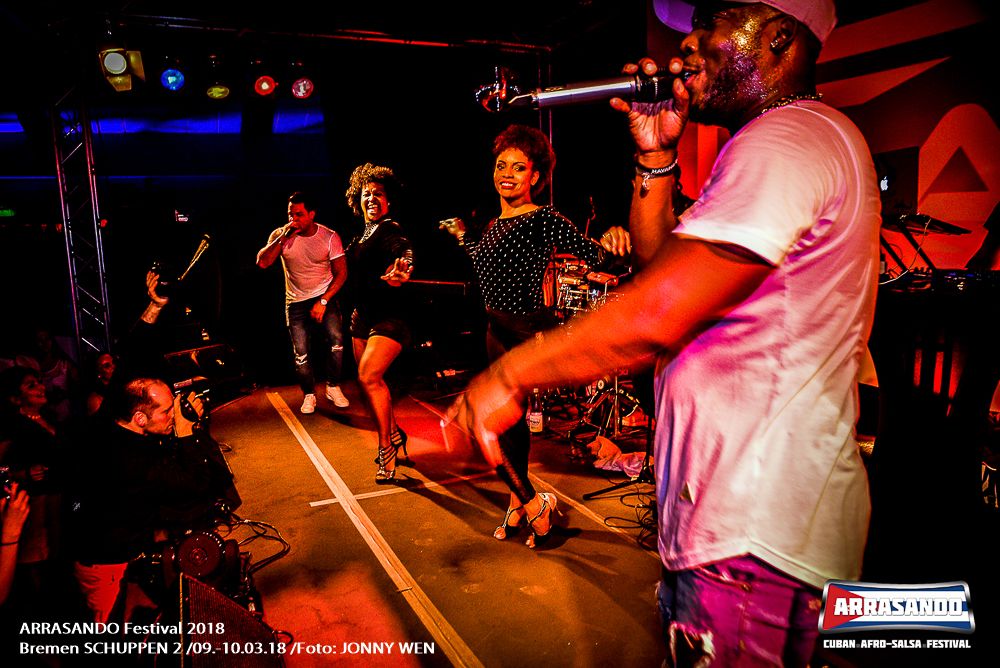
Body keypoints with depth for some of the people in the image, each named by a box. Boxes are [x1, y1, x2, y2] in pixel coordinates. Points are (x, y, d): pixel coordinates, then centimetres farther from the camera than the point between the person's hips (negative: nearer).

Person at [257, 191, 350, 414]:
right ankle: (309, 394, 18)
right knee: (300, 352, -4)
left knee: (336, 338, -22)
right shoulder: (281, 235, -6)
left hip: (324, 295, -1)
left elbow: (341, 273, -7)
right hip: (295, 301, 1)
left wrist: (323, 301, -16)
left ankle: (333, 387, -1)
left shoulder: (329, 236, -10)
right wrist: (283, 237, -25)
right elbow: (262, 263, -18)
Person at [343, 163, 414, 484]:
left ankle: (386, 446, -7)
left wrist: (401, 269, -56)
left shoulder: (390, 229, -11)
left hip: (389, 316, -9)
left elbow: (404, 251, -34)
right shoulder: (362, 235, 14)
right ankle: (393, 434, 34)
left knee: (369, 376, -23)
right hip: (364, 315, 9)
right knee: (368, 379, 14)